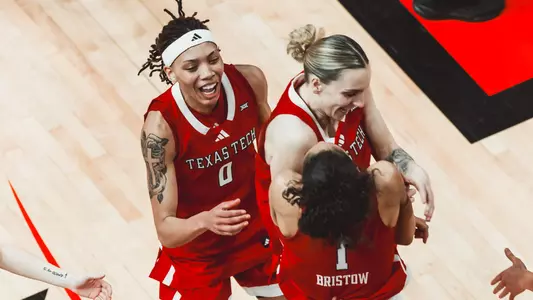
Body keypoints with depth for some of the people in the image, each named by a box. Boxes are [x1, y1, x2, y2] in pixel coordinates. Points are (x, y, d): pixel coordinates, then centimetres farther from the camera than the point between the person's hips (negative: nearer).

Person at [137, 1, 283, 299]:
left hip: (257, 231, 4)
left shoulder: (249, 80, -20)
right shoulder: (161, 124, -31)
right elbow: (165, 230, -30)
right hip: (195, 251, -4)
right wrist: (206, 221, -47)